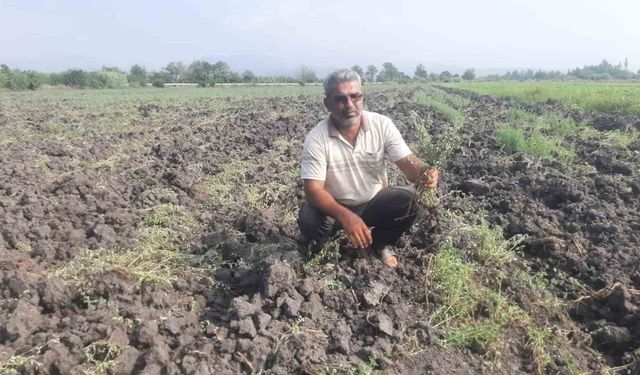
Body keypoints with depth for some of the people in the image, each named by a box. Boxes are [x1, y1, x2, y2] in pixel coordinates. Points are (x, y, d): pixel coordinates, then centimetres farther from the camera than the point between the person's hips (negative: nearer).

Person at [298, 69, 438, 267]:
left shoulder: (382, 125, -14)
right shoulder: (316, 139, -21)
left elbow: (407, 162, -17)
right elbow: (313, 190, -26)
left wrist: (424, 173, -43)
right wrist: (345, 216, -44)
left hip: (374, 203, 3)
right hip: (335, 208, -2)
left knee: (408, 201, -25)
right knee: (308, 219, -33)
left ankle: (379, 244, 6)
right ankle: (316, 250, 6)